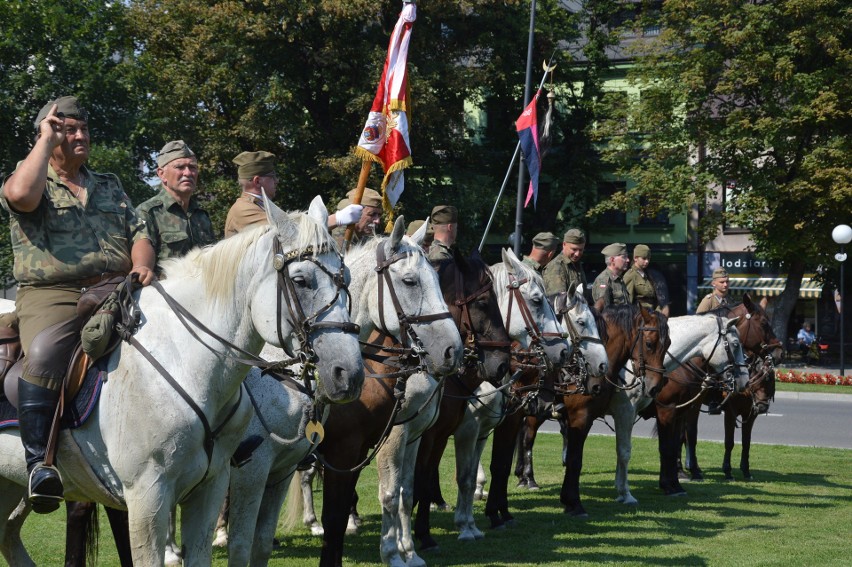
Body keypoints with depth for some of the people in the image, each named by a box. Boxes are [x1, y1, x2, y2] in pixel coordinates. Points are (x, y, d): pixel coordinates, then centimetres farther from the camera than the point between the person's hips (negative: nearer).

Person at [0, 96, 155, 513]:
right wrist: (47, 141, -1)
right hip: (52, 295, -5)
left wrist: (142, 263, -3)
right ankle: (39, 463, -30)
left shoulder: (109, 186, 27)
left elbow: (138, 231, 20)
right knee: (44, 354, -34)